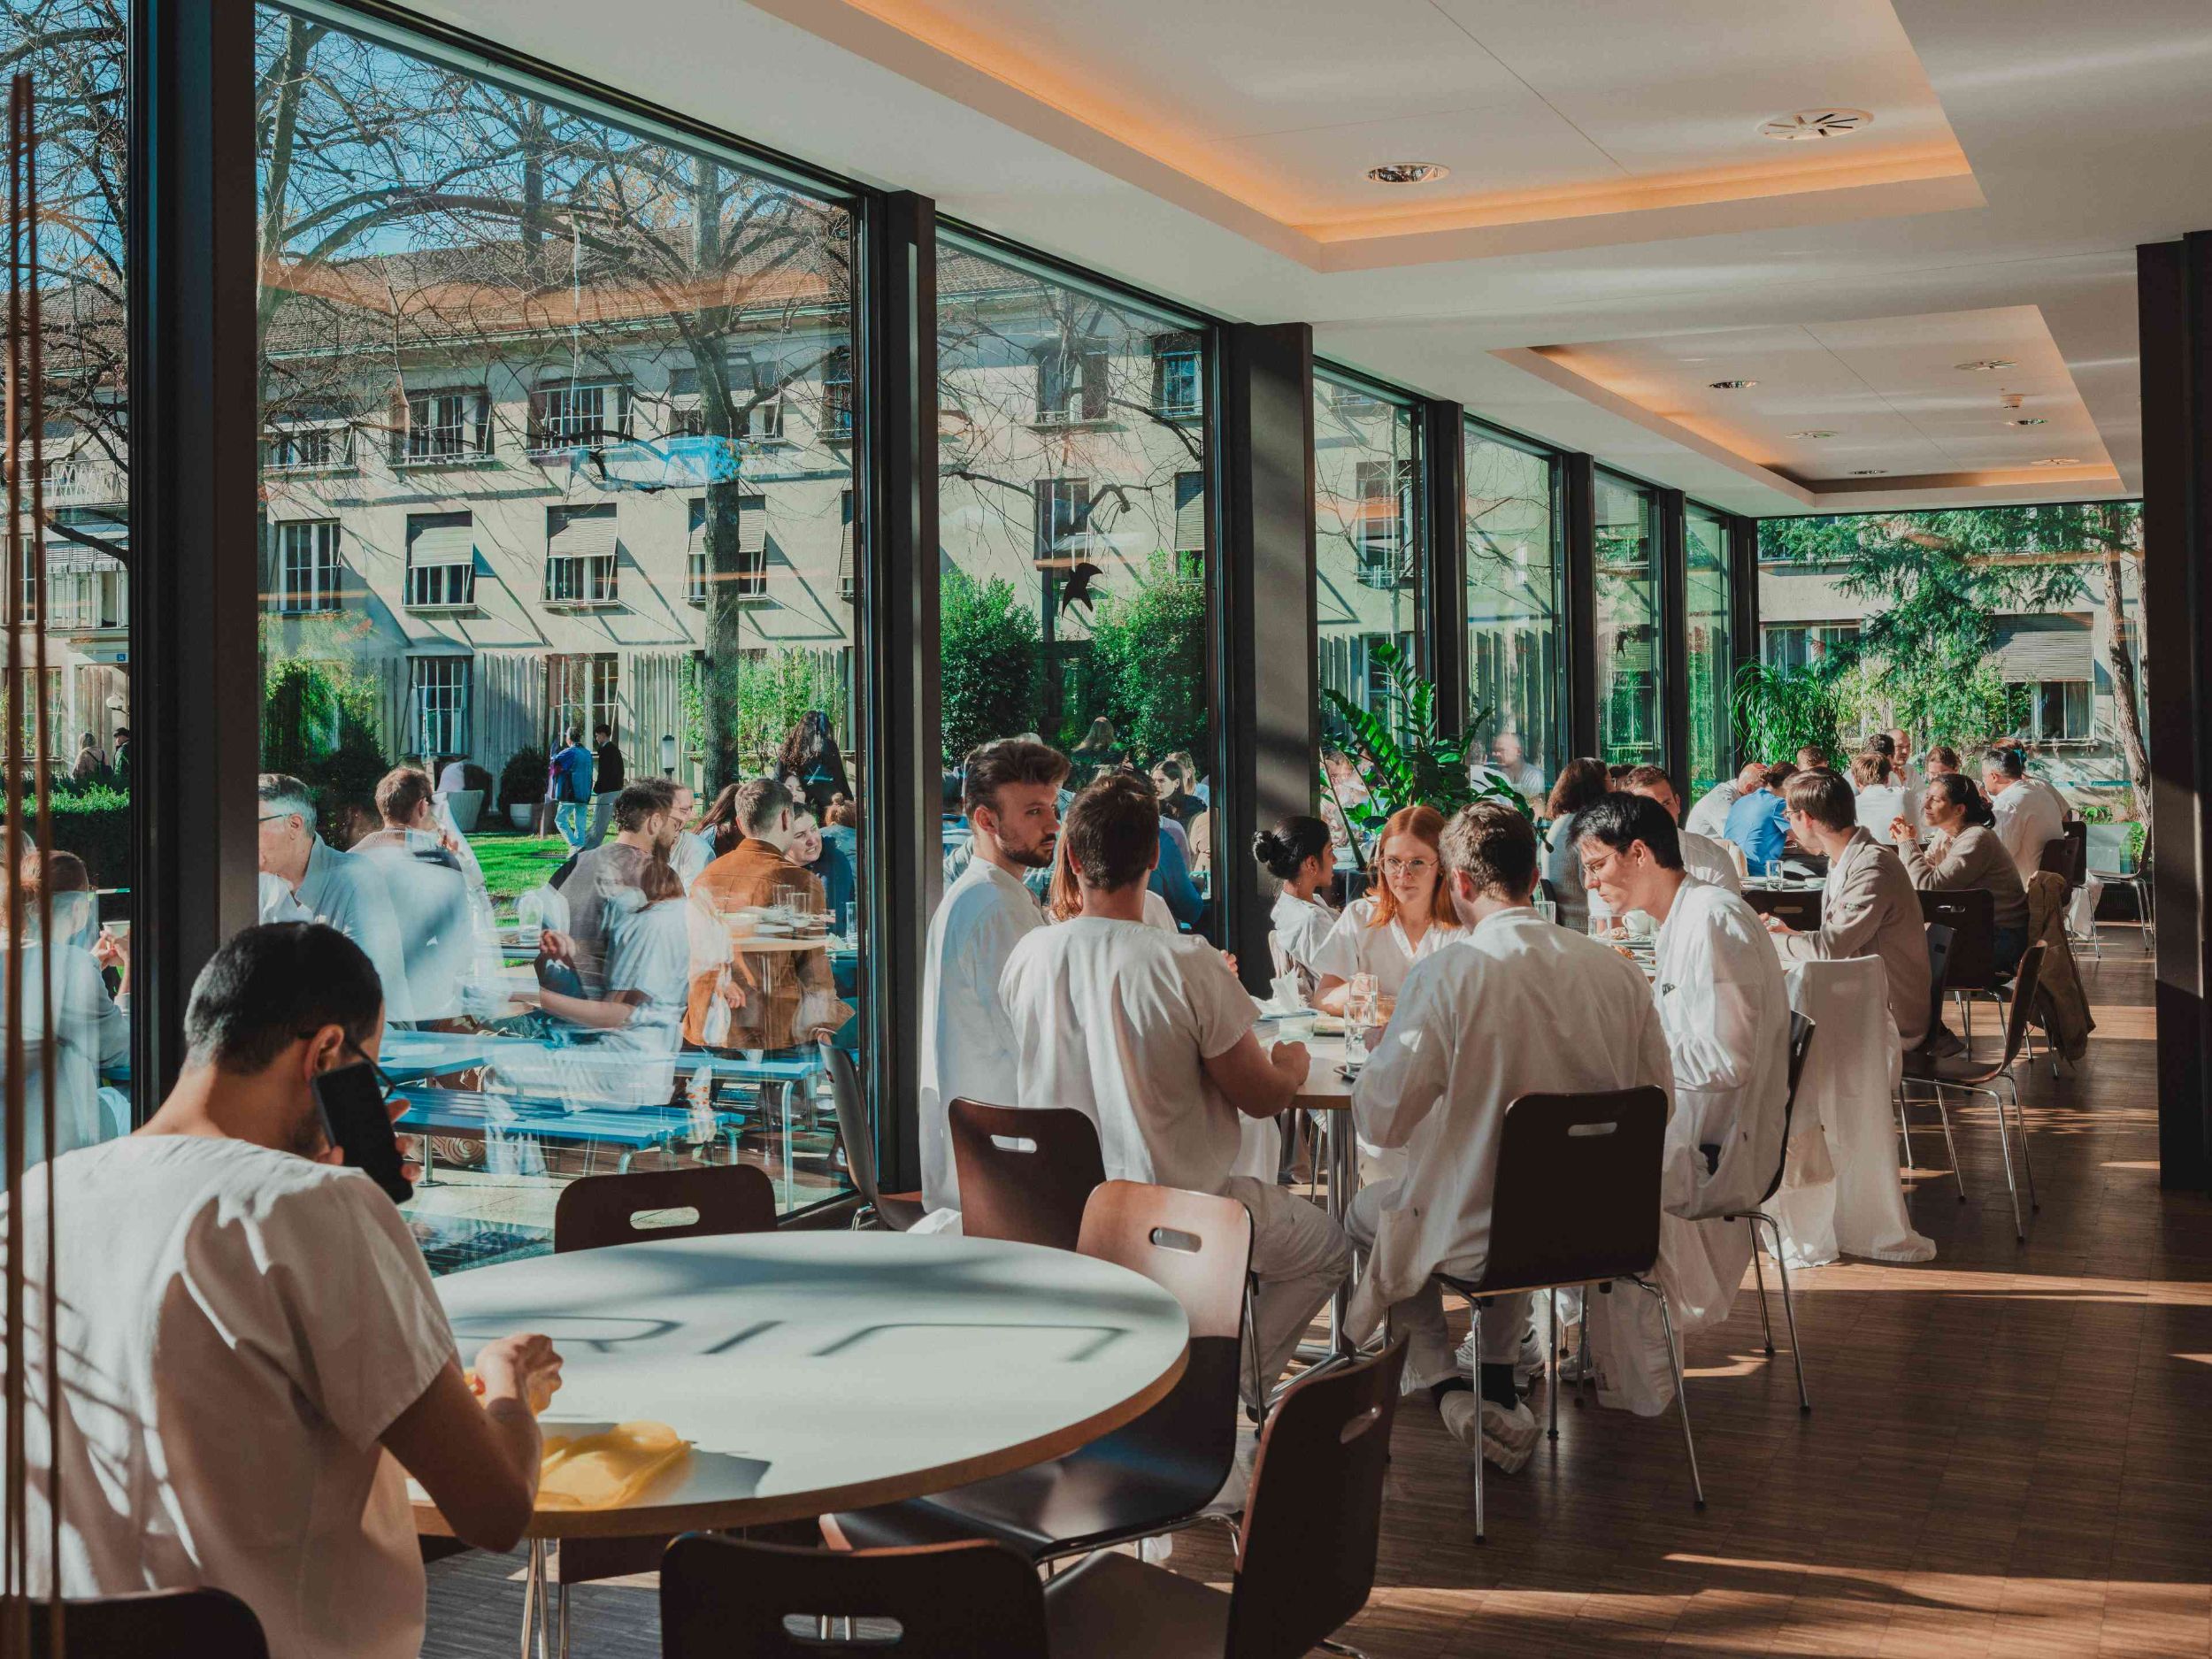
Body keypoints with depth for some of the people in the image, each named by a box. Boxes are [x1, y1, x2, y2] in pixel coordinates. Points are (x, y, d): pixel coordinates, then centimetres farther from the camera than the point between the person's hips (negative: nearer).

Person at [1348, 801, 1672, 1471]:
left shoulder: (1442, 976, -19)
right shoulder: (1618, 969, -6)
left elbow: (1380, 1121, -15)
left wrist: (1382, 1053, 6)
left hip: (1476, 1237, -5)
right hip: (1600, 1227, 5)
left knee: (1367, 1211, 26)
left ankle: (1444, 1383, 14)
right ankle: (1499, 1384, 35)